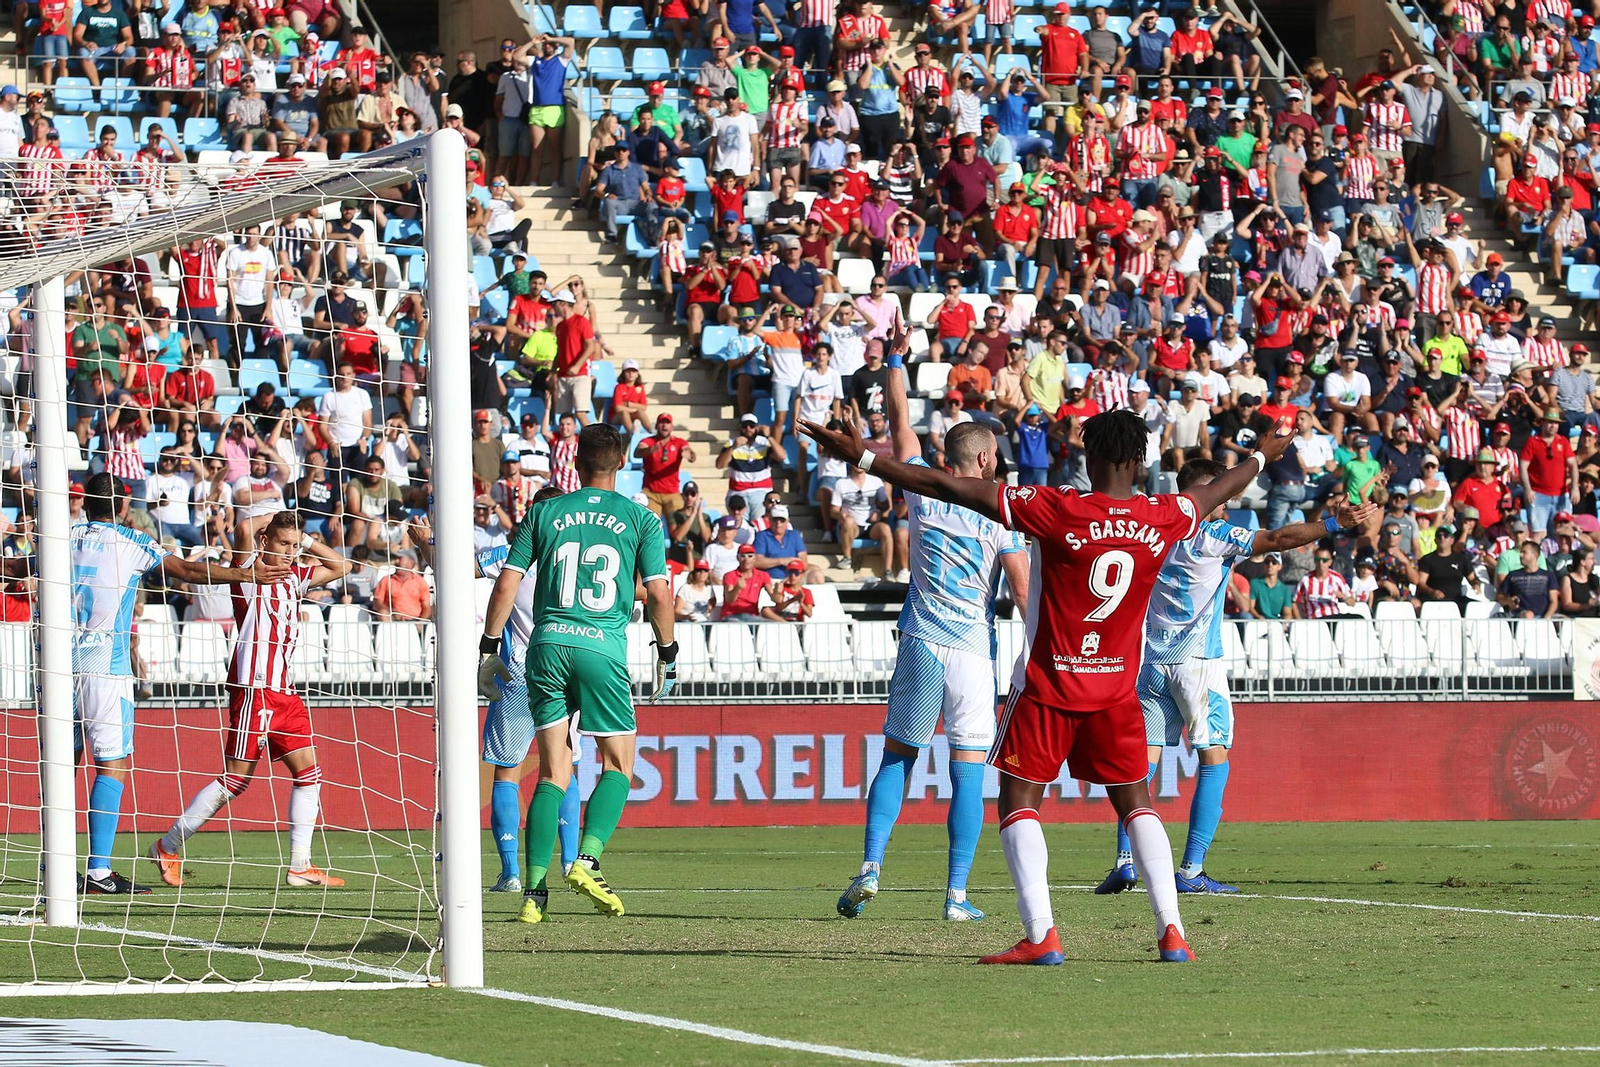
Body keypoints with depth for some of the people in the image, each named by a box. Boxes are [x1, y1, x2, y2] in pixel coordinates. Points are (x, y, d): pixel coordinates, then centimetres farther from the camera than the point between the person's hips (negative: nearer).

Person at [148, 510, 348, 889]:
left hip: (285, 693, 8)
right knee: (235, 779, -6)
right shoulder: (249, 572, -4)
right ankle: (168, 847, 6)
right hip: (256, 690, -8)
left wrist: (305, 540, 15)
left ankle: (300, 866, 3)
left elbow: (340, 566, 27)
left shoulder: (295, 576, 17)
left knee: (308, 773, 2)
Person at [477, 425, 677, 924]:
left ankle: (533, 891, -2)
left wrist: (490, 649, 13)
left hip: (548, 644, 2)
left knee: (553, 773, 6)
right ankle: (587, 861, -11)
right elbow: (658, 593, 0)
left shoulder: (544, 513, 10)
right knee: (618, 764, 11)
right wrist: (668, 653, 13)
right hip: (603, 647, -2)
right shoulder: (641, 519, 5)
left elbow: (506, 584, 6)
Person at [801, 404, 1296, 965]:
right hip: (1117, 687, 4)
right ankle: (1171, 931, 5)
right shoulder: (1163, 517, -3)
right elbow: (1216, 490, 21)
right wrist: (1262, 456, 43)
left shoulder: (1057, 511, -15)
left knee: (1019, 803, 1)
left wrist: (863, 456, -12)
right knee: (1136, 805, 15)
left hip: (1048, 686, -4)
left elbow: (953, 489, -16)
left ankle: (1041, 934, -13)